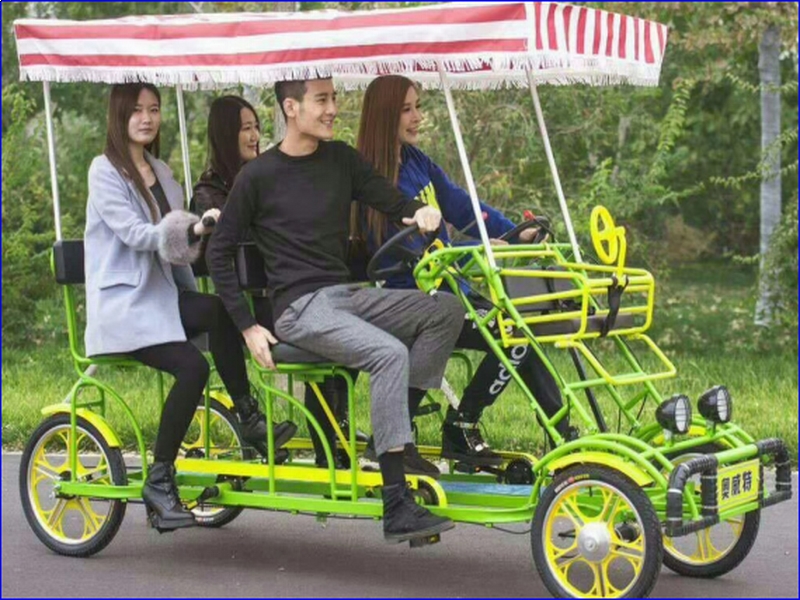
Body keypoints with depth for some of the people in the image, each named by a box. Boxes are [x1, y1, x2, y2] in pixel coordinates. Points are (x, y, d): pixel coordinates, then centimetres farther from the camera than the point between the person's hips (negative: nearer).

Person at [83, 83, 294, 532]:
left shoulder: (161, 172, 17)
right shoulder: (105, 170, -5)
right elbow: (136, 235, -18)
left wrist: (203, 228, -5)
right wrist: (194, 228, -33)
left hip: (163, 295, 6)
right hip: (122, 303, -6)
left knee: (220, 309, -29)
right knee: (192, 366, -29)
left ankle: (248, 415, -21)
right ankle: (159, 482, -21)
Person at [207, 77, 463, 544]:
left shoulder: (341, 159, 11)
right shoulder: (259, 176, -3)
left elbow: (393, 202, 8)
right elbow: (219, 252, 1)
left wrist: (423, 212, -17)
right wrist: (248, 327, -6)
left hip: (349, 294, 6)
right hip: (301, 308, -6)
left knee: (447, 309, -15)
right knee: (389, 353, -31)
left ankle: (396, 426, -12)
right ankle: (397, 508, -32)